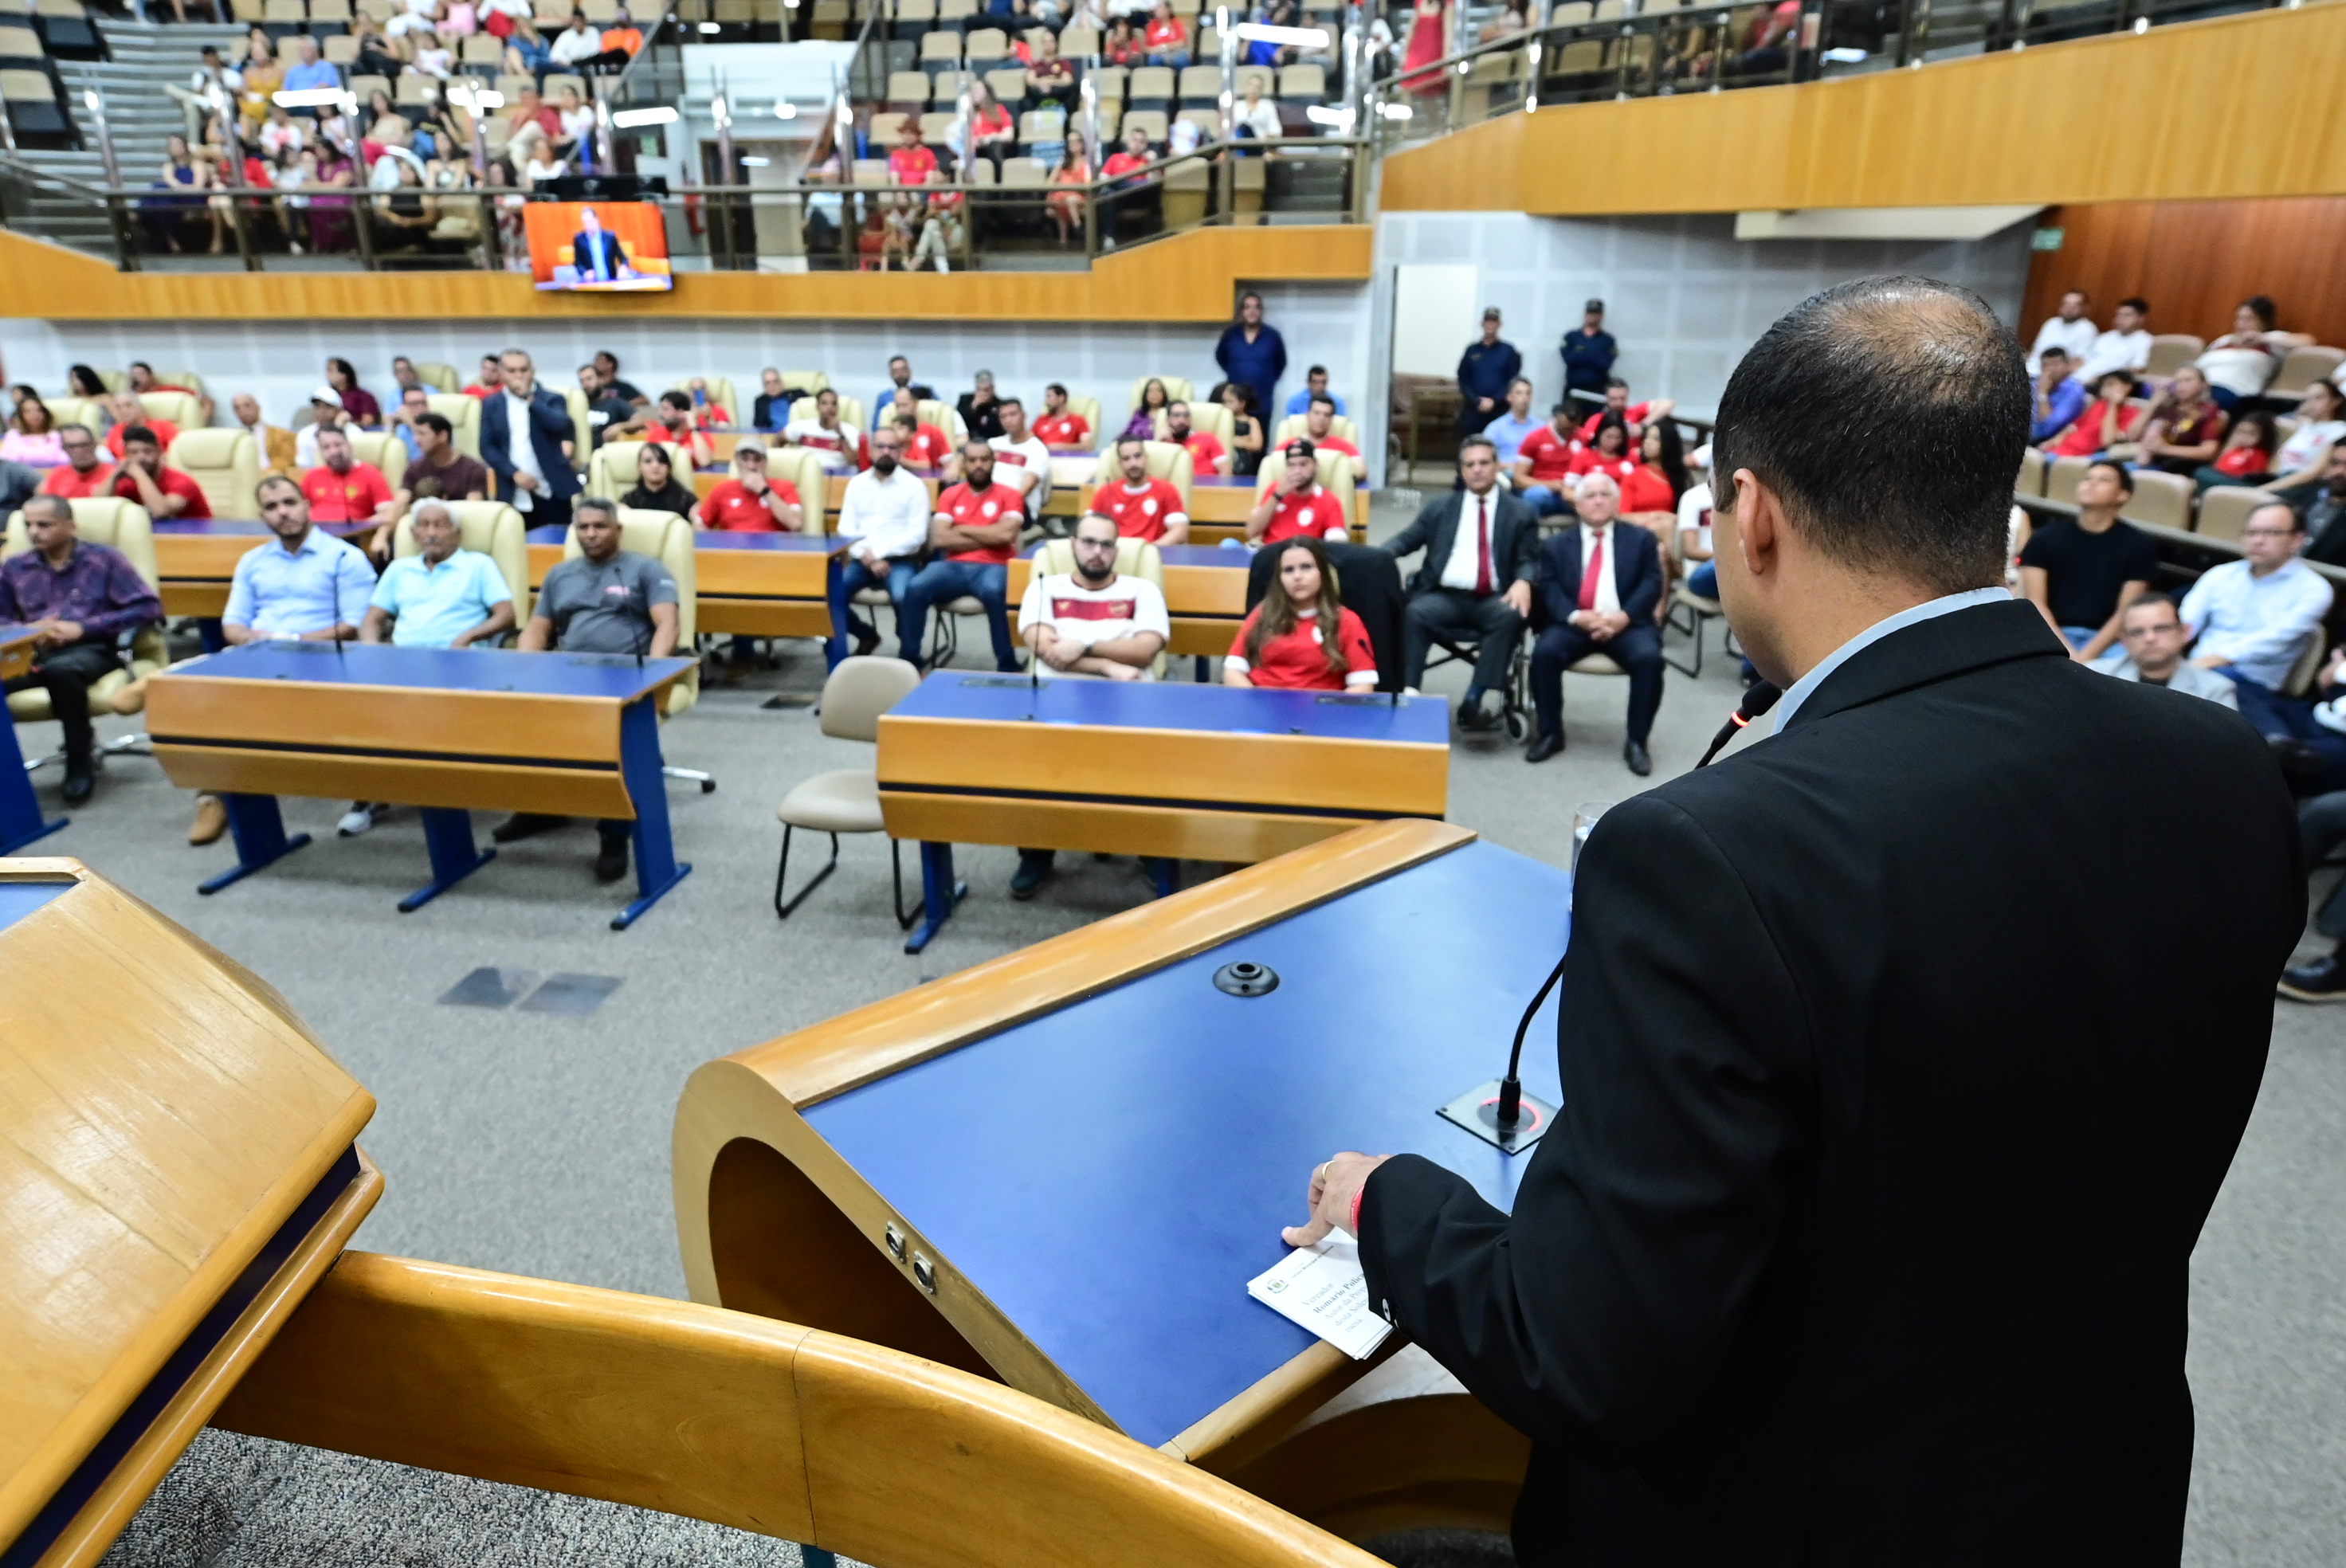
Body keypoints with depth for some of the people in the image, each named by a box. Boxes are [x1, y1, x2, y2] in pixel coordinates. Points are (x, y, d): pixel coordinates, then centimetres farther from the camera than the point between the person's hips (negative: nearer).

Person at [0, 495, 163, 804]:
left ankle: (81, 760, -20)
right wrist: (28, 630, -5)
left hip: (90, 650, -3)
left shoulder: (104, 559, 8)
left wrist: (83, 628, -9)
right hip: (31, 653, 3)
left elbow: (149, 607, -2)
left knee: (60, 669, -40)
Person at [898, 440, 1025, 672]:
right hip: (953, 566, 3)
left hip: (991, 567, -3)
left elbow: (1006, 534, -11)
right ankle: (909, 660, -14)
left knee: (993, 592, -39)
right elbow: (939, 539, 0)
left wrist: (963, 530, -1)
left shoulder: (1008, 495, 7)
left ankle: (1007, 666, -26)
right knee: (915, 588, -26)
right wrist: (989, 538, -2)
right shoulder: (950, 495, 14)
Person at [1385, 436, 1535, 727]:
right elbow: (1406, 539, 12)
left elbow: (1528, 559, 6)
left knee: (1512, 616, -34)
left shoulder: (1521, 513, 15)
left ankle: (1474, 700, -34)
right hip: (1445, 596, 1)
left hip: (1494, 600, 0)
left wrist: (1523, 582, -18)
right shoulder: (1439, 506, 19)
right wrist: (1381, 556, -11)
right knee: (1414, 613, -32)